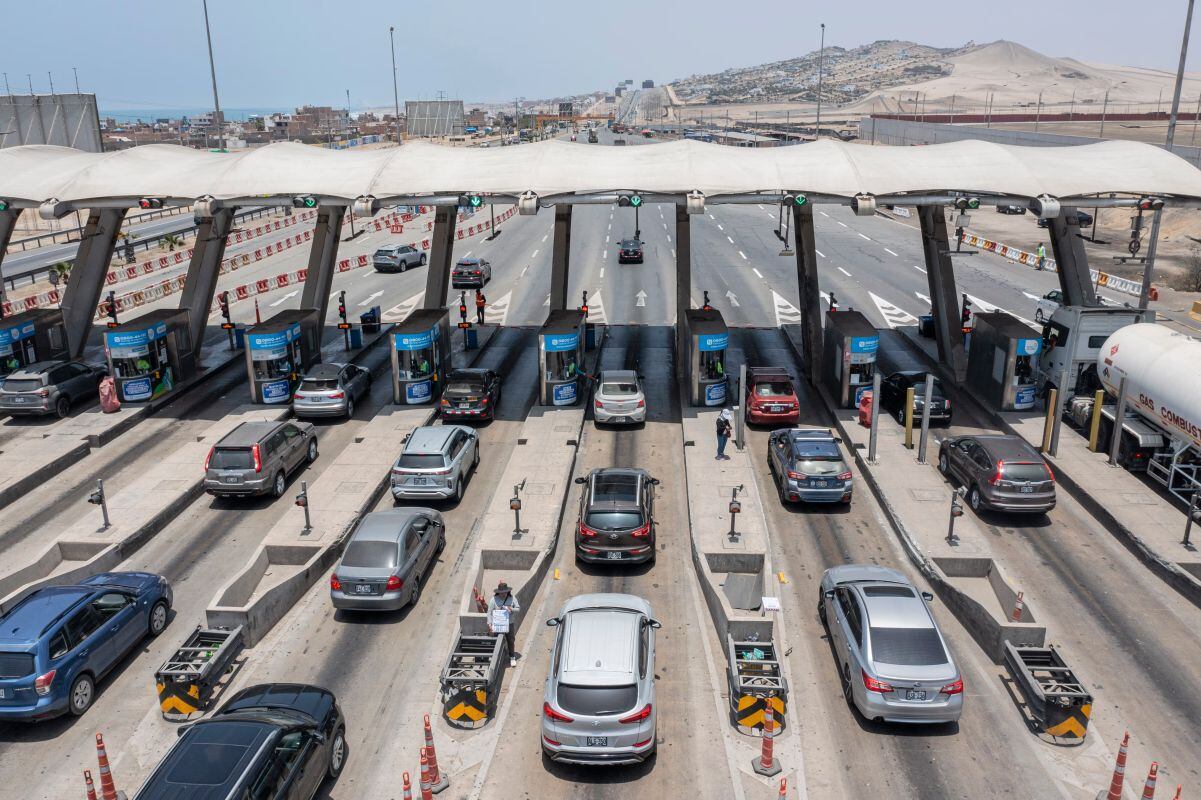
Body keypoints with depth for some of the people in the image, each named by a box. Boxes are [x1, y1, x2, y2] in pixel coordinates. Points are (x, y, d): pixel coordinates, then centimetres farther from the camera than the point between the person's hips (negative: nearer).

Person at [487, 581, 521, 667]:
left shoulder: (512, 598, -5)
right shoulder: (494, 599, -11)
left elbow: (518, 608, 0)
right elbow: (489, 612, -9)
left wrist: (512, 609, -21)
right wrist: (489, 623, -15)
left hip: (509, 624, 2)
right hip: (497, 625, -1)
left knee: (511, 641, 10)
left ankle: (512, 657, 27)